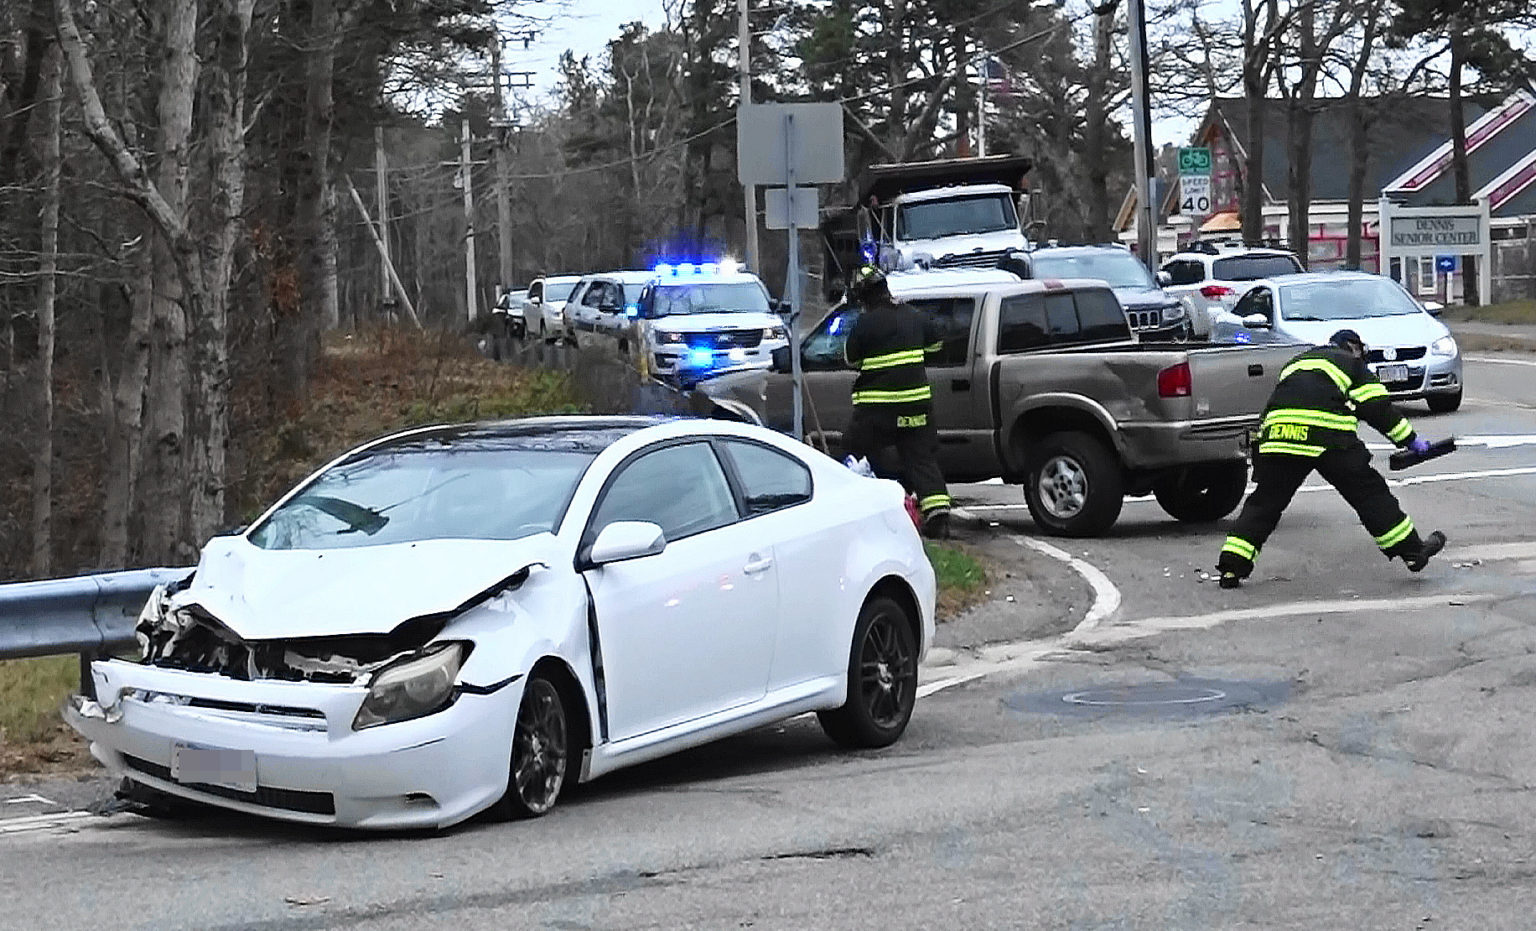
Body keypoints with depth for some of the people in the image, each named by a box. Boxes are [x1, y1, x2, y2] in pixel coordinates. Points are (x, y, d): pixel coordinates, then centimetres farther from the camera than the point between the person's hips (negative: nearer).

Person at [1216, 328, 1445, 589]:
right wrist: (1410, 440, 16)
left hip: (1278, 436, 4)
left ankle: (1231, 567, 3)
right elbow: (1377, 407, 11)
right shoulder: (1351, 363, 19)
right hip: (1330, 439, -4)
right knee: (1370, 493, 6)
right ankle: (1412, 551, 9)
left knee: (1265, 501, 10)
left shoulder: (1295, 363, 34)